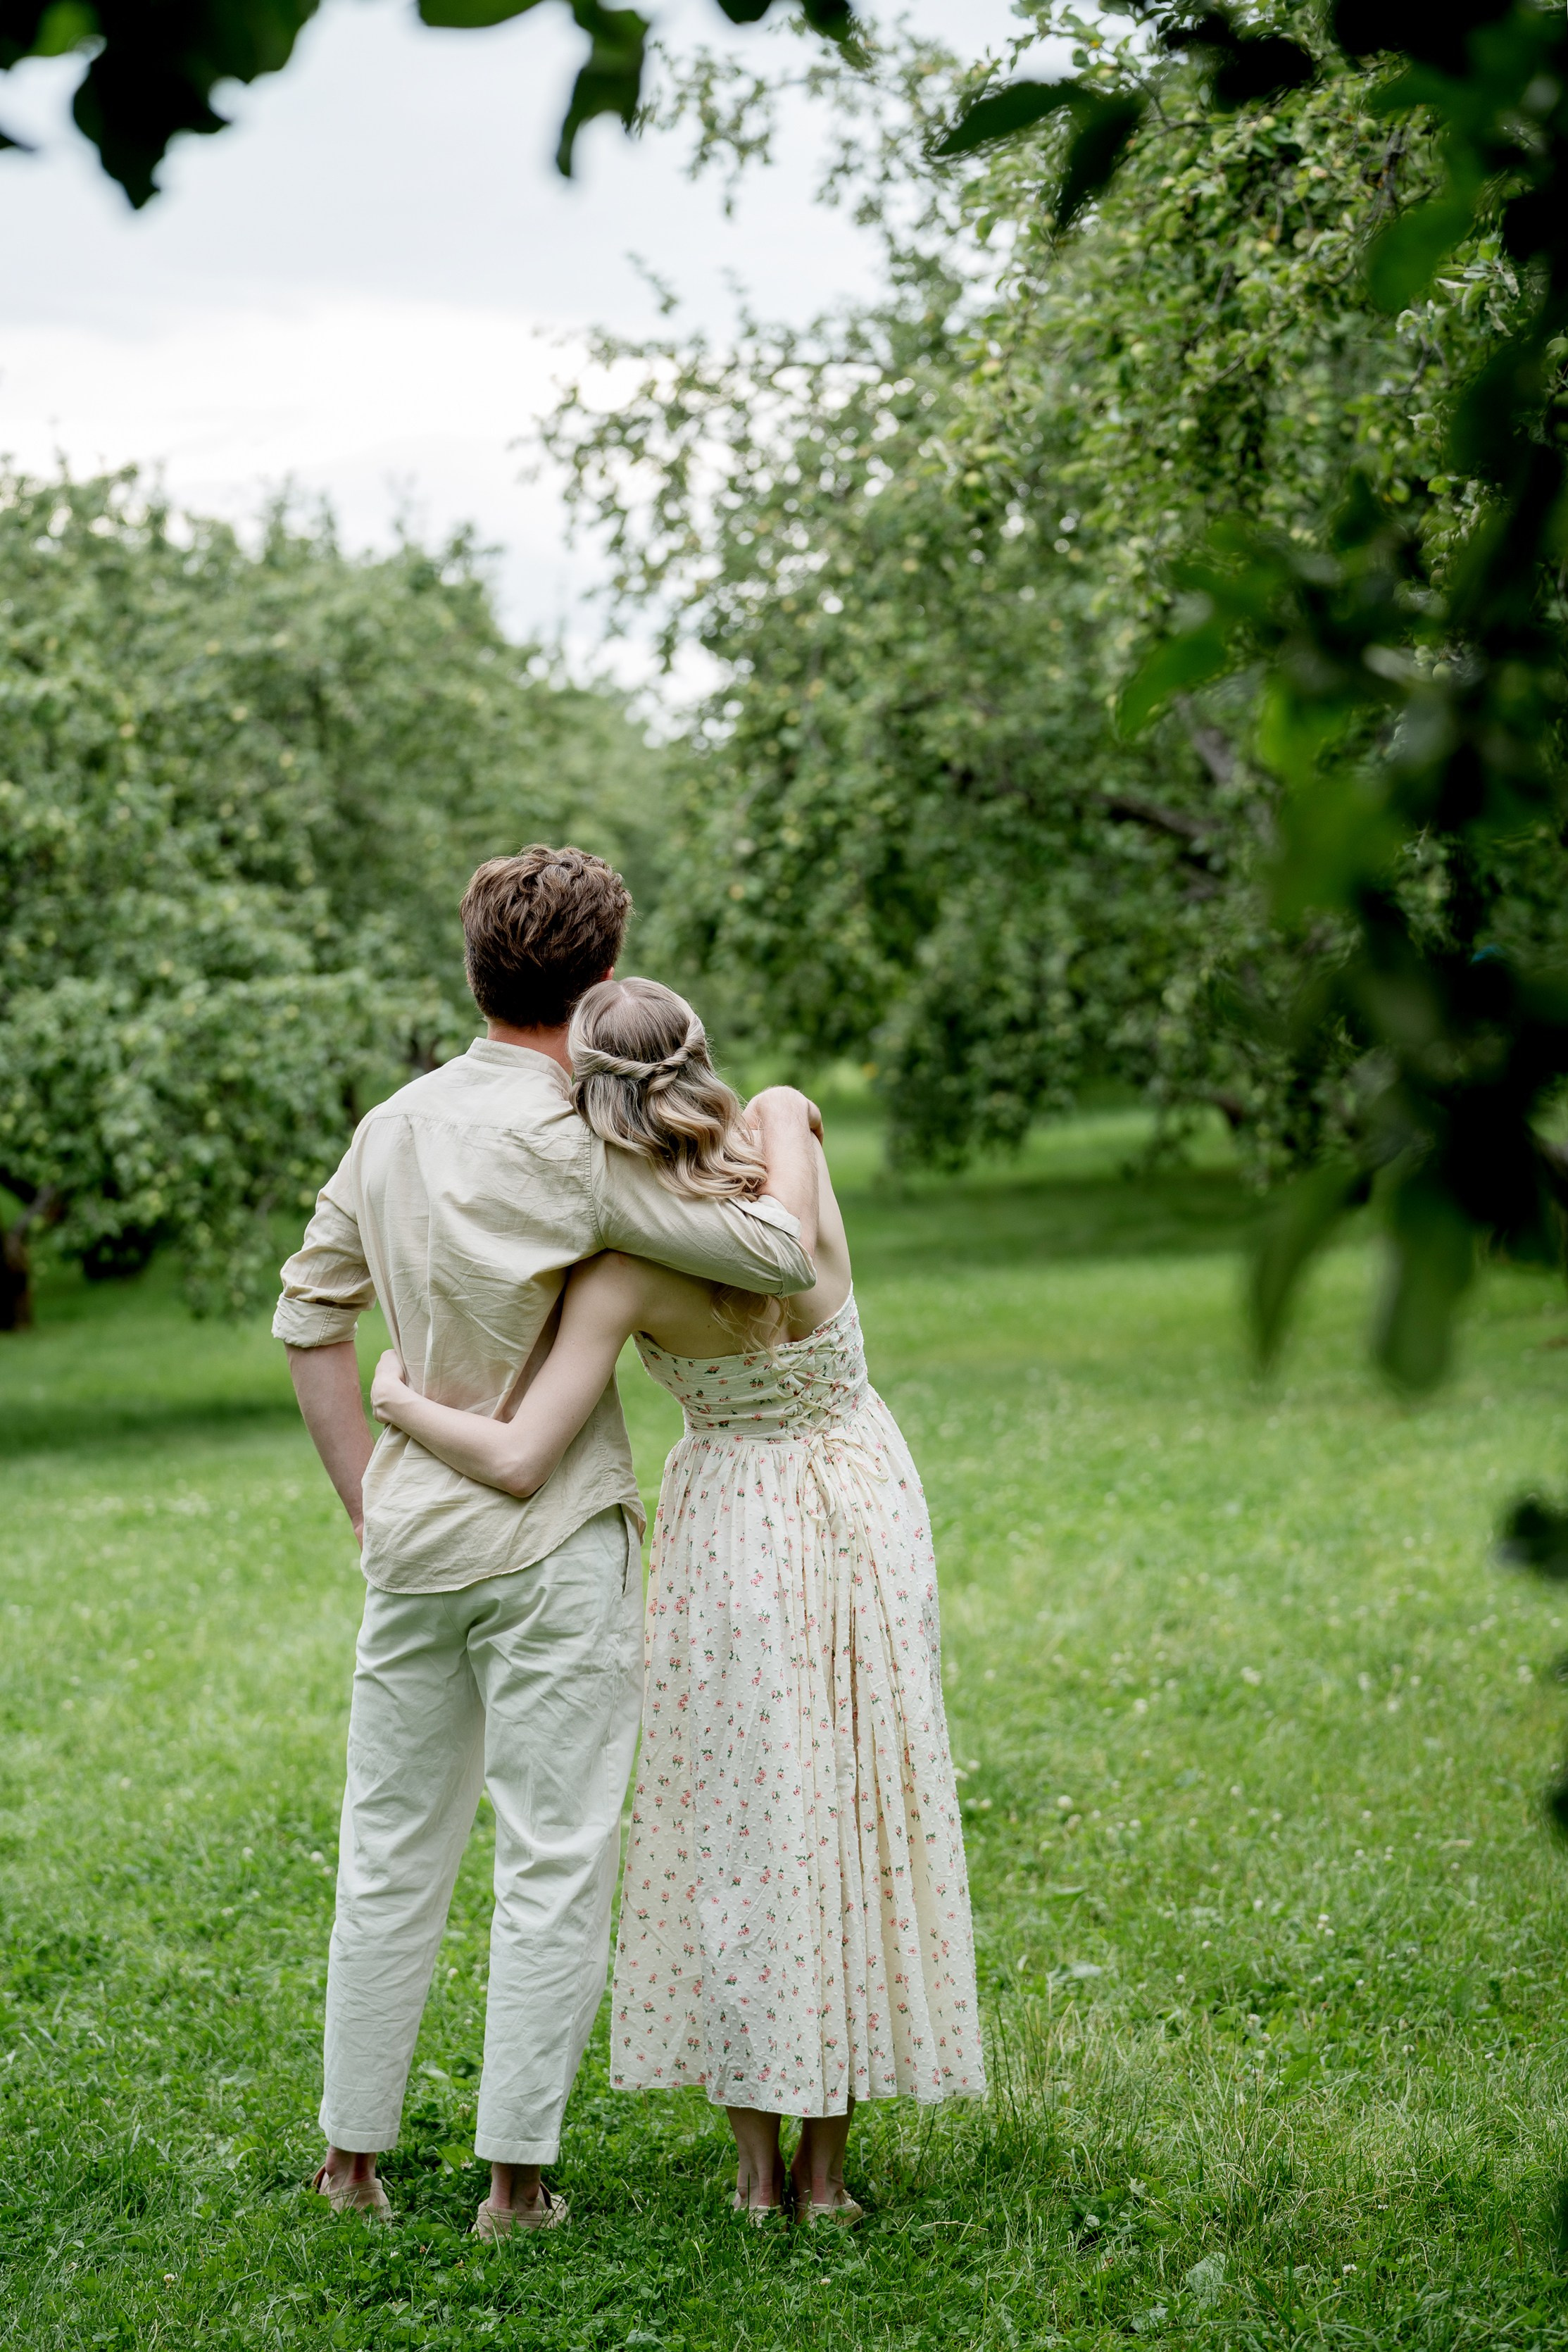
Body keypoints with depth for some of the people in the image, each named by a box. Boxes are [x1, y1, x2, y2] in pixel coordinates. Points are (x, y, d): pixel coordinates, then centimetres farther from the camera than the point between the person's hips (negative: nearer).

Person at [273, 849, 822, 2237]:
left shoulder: (394, 1125, 6)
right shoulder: (571, 1149, -15)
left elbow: (309, 1318, 11)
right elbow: (775, 1256, -17)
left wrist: (367, 1502, 14)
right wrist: (784, 1126, 2)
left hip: (412, 1539, 6)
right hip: (551, 1547, -6)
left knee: (390, 1853, 14)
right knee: (554, 1864, 3)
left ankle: (352, 2159, 22)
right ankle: (516, 2178, 7)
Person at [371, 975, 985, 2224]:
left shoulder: (627, 1265, -22)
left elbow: (519, 1460, -24)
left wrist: (399, 1402, -8)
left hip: (735, 1524, -3)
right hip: (867, 1500, 4)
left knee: (738, 1832, 9)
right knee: (858, 1811, 10)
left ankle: (758, 2163, 15)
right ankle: (826, 2166, 16)